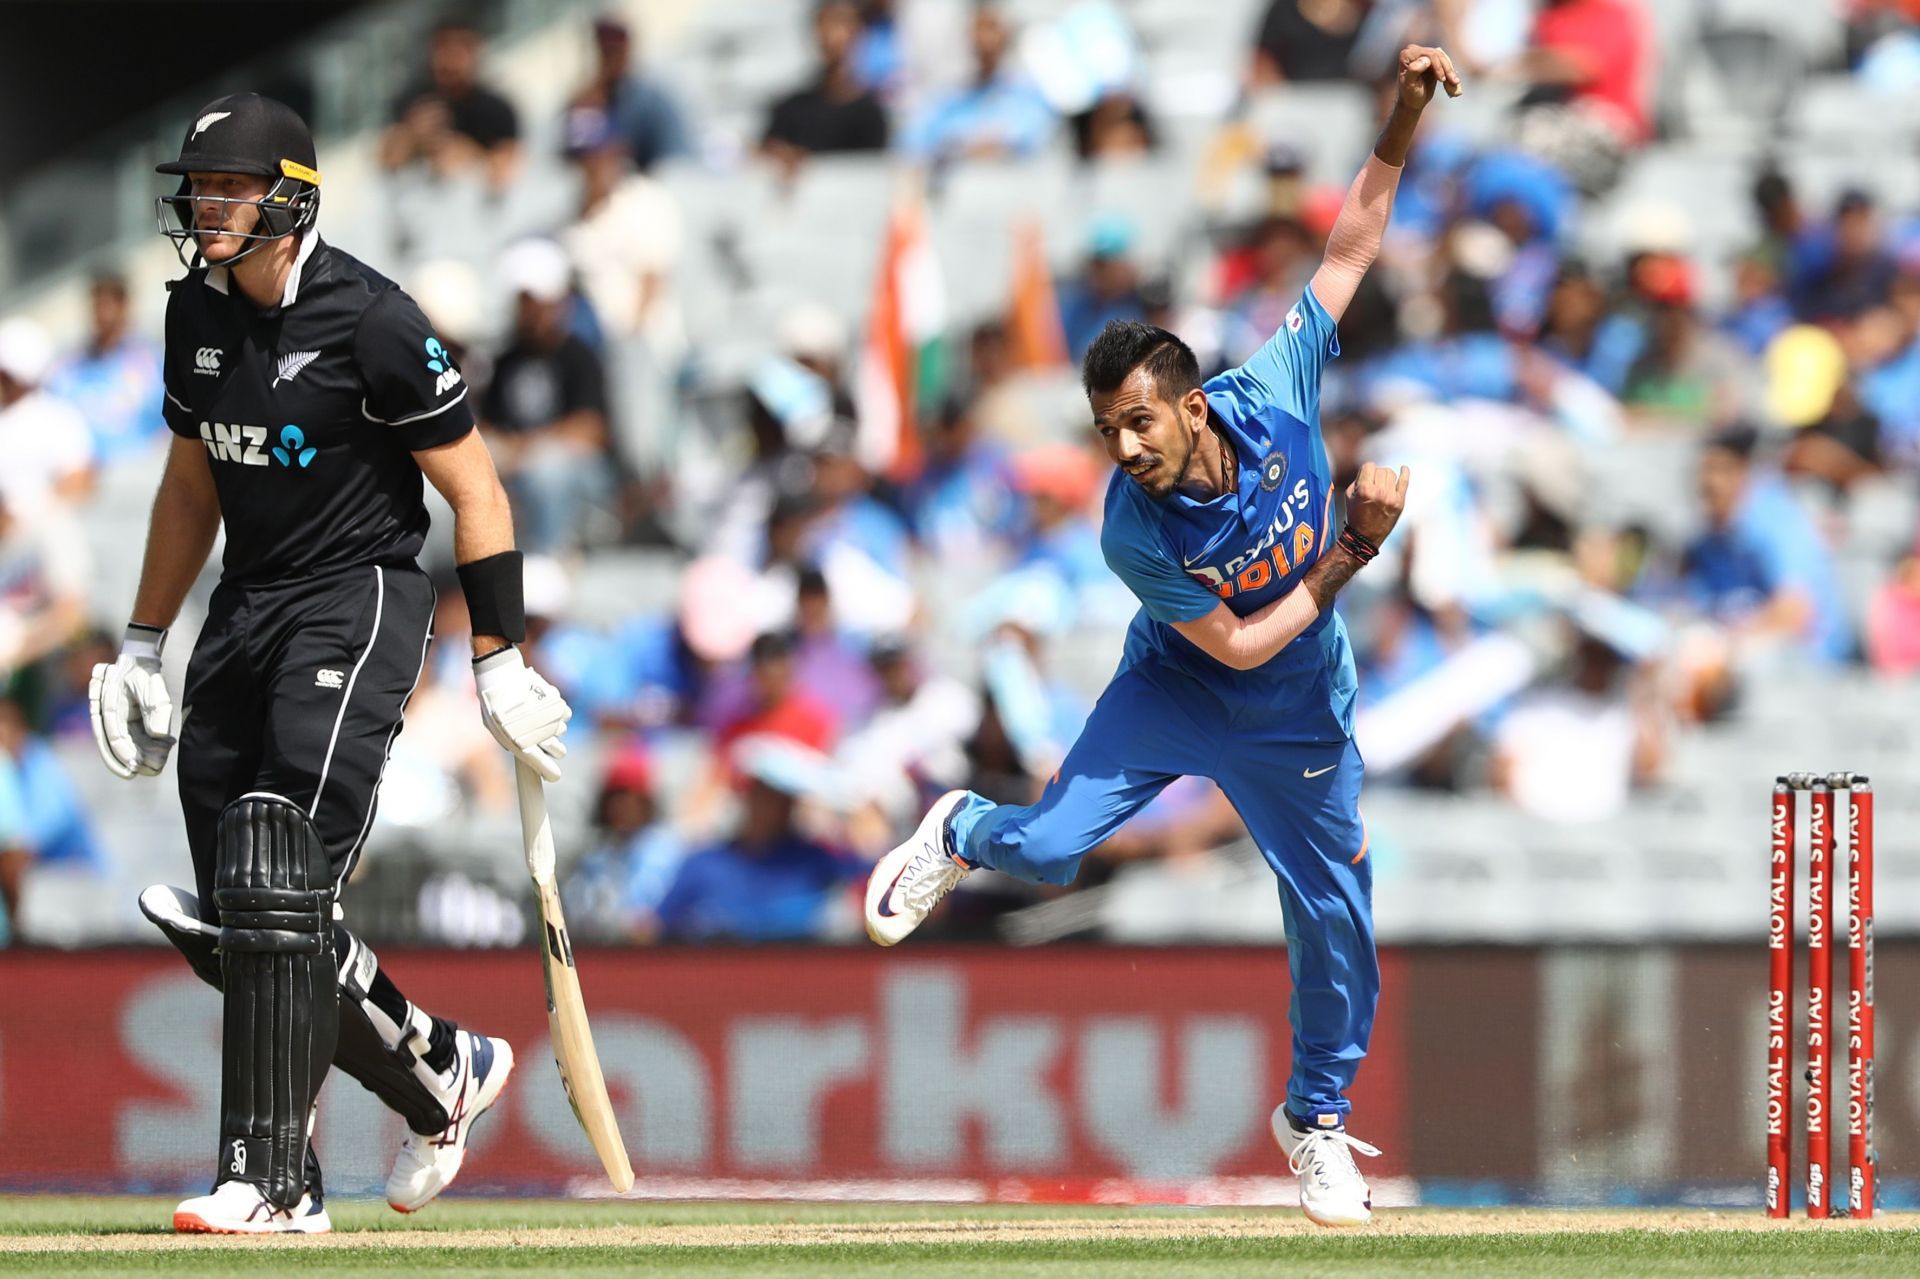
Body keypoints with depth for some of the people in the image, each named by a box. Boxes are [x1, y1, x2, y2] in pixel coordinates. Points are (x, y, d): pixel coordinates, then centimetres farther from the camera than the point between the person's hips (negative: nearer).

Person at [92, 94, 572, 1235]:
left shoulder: (370, 323, -15)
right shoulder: (199, 311, 7)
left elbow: (475, 490, -10)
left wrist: (500, 661, -10)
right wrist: (143, 645, 22)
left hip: (357, 603, -8)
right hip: (245, 614, 8)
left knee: (280, 896, -18)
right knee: (230, 923, 6)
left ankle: (273, 1182, -16)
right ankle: (446, 1072, 27)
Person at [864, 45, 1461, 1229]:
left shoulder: (1273, 395, -23)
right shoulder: (1136, 532, -29)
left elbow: (1352, 247, -15)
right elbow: (1241, 644, -23)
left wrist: (1404, 122, -27)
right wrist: (1356, 547, -24)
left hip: (1299, 723, 2)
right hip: (1179, 691, -2)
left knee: (1336, 918, 2)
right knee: (1046, 844, -17)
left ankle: (1320, 1118, 25)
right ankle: (963, 834, 23)